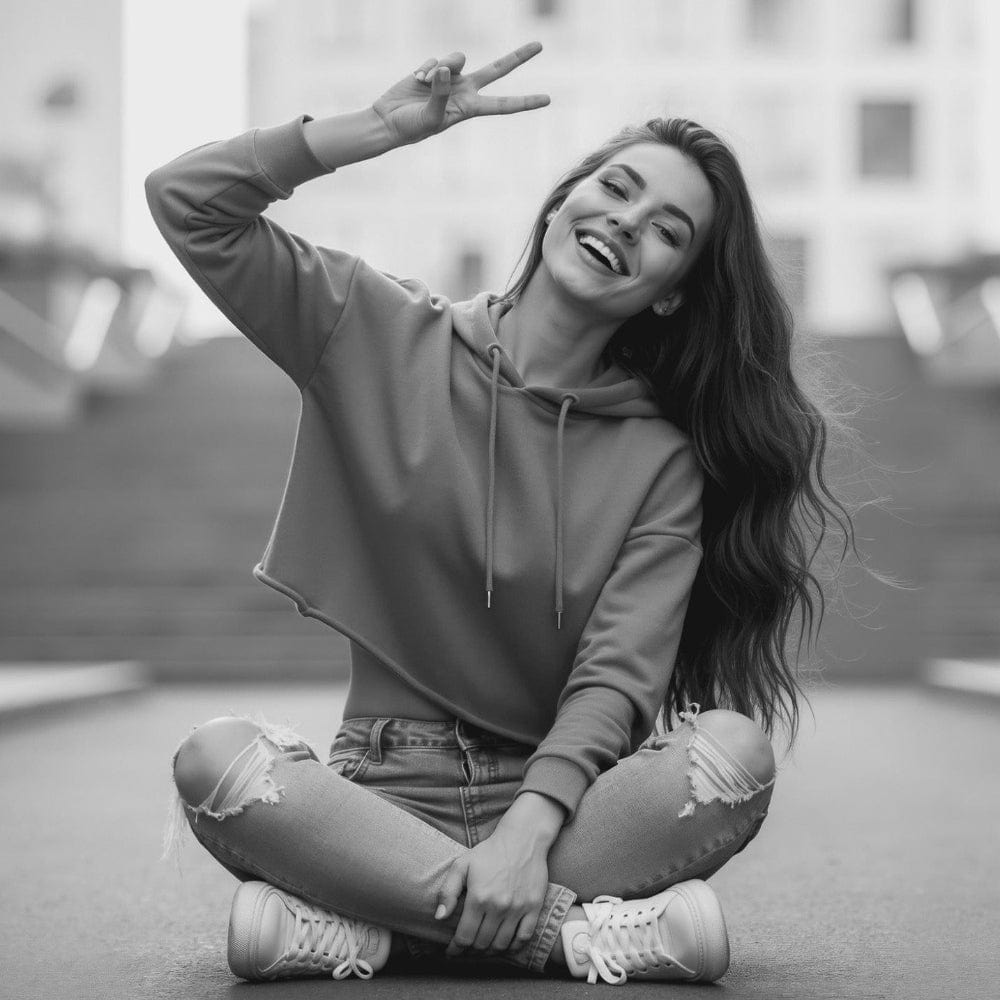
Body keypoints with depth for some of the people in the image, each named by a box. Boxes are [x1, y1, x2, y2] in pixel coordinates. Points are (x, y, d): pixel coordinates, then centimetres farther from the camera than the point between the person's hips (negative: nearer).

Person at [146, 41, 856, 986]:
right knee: (214, 757, -31)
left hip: (554, 792, 0)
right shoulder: (381, 337, 6)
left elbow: (614, 683, -8)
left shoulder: (661, 463, 3)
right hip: (384, 791, 0)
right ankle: (580, 926, -31)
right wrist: (386, 126, -8)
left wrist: (526, 833, -26)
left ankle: (353, 924, -29)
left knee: (734, 749, -28)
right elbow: (185, 201, 0)